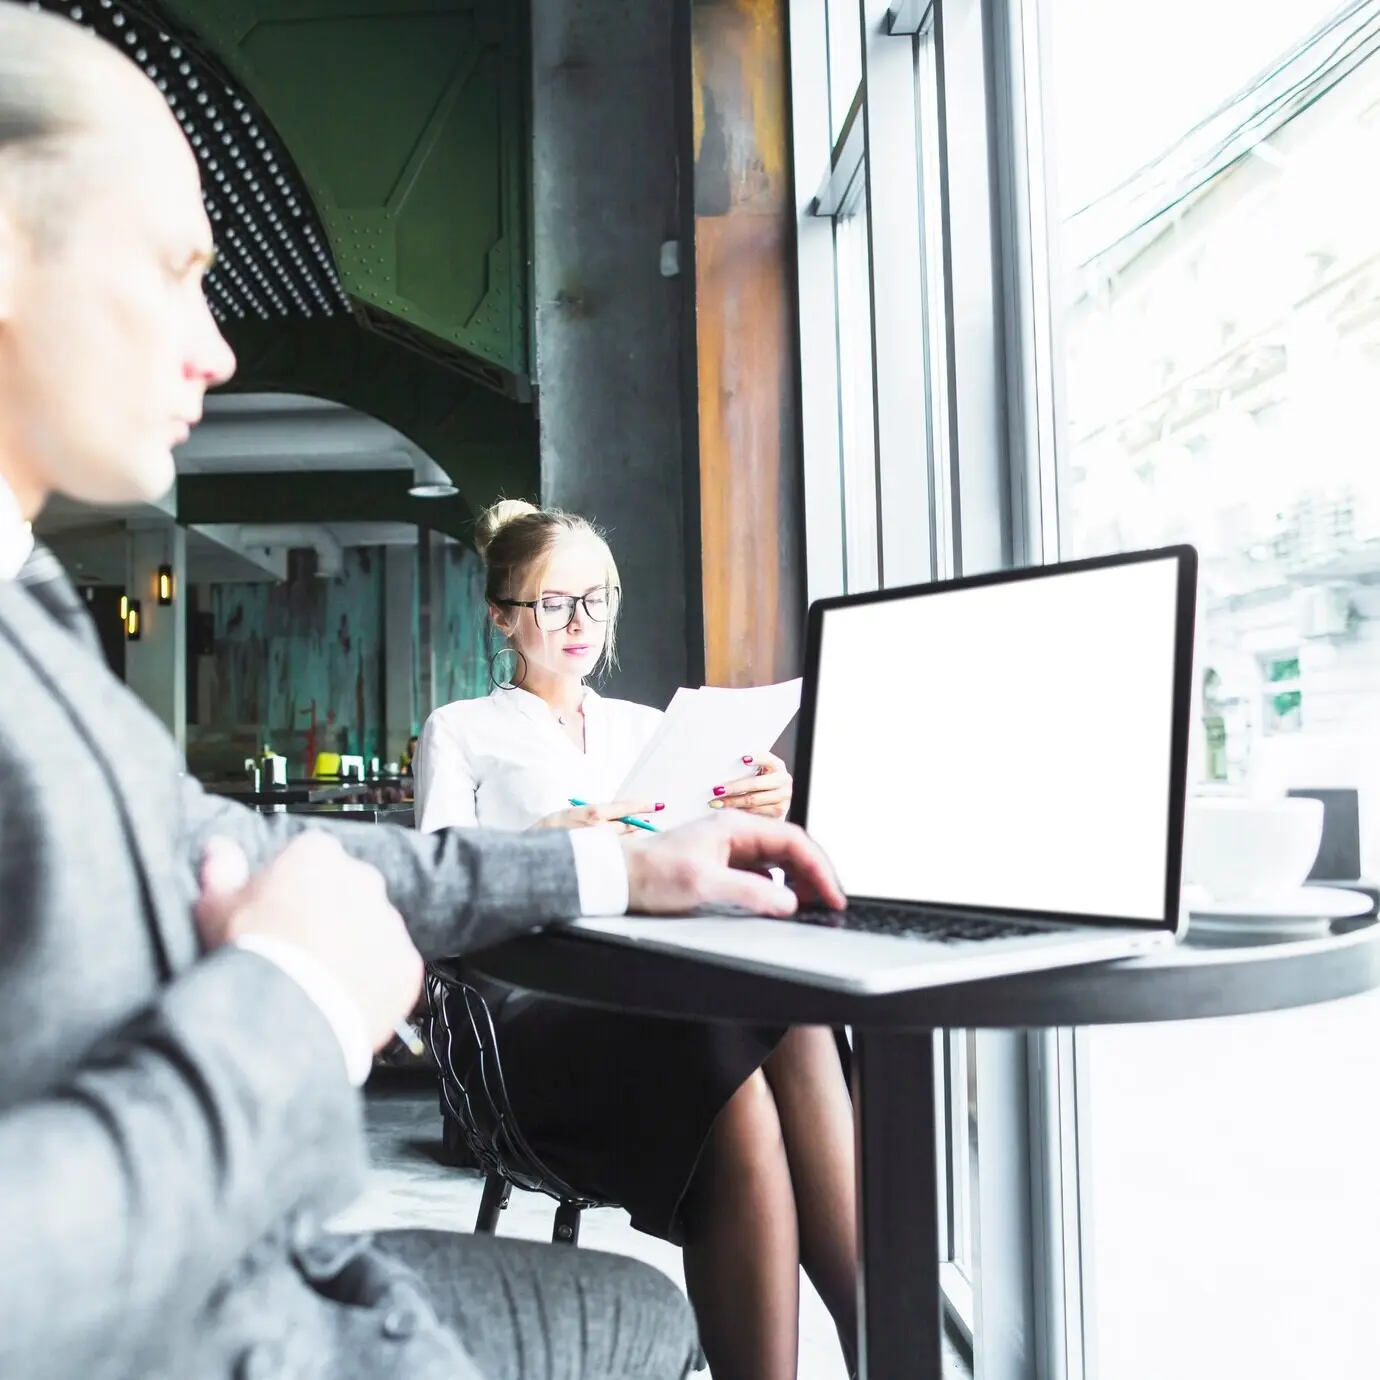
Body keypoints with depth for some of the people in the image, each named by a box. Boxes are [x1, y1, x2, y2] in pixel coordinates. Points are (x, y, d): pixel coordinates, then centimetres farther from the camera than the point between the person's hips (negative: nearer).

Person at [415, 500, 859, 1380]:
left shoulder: (648, 727, 27)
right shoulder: (461, 731, 15)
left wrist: (760, 825, -4)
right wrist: (548, 844, -19)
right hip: (538, 1011, -3)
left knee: (797, 1031, -34)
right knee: (735, 1071, -36)